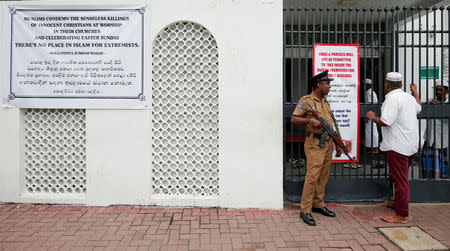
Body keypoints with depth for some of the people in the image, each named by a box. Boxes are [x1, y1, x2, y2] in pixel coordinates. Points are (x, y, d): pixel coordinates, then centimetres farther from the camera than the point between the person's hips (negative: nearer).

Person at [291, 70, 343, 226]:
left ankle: (318, 204, 25)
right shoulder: (306, 101, -5)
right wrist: (310, 120, -24)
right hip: (314, 144, -8)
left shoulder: (325, 102, 18)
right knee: (312, 176, -9)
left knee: (323, 176, 12)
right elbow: (293, 119, -10)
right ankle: (305, 210, 0)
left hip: (328, 143, 8)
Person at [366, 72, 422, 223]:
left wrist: (372, 117, -6)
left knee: (400, 179, -4)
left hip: (398, 146, -10)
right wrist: (415, 92, 48)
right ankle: (397, 203, 39)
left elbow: (385, 122, -25)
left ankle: (401, 215, 3)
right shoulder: (408, 97, 11)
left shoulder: (392, 98, -18)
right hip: (411, 145, 10)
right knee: (402, 178, 23)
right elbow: (419, 108, 33)